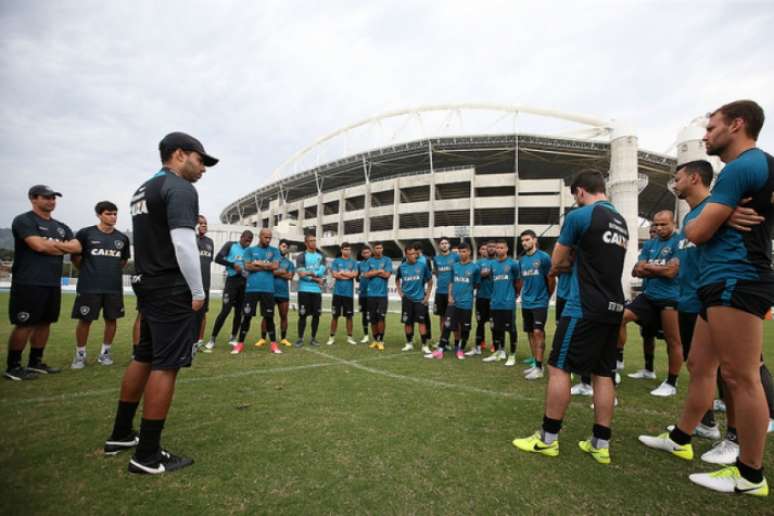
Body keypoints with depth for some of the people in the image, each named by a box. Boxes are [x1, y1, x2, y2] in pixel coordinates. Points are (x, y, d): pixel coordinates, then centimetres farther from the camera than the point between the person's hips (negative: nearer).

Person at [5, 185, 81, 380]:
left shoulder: (61, 227, 19)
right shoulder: (23, 220, -4)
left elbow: (77, 247, 8)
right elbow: (39, 246, -17)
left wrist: (54, 244, -7)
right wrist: (63, 247, 0)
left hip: (53, 284, 7)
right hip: (28, 283, -7)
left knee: (44, 323, 11)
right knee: (24, 325, -4)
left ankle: (35, 362, 21)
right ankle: (13, 367, 6)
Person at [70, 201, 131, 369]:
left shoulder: (122, 238, 7)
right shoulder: (85, 233, -4)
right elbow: (76, 257, 4)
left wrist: (111, 271, 14)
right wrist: (88, 272, 10)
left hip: (114, 287, 3)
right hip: (89, 287, -3)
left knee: (111, 319, 7)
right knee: (85, 320, 3)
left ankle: (105, 353, 22)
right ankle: (80, 355, 19)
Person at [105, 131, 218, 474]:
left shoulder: (143, 189, 18)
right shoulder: (181, 188, -13)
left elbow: (150, 240, 19)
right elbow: (184, 244, -23)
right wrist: (198, 292, -15)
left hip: (147, 284, 10)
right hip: (172, 289, -10)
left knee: (144, 359, 19)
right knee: (165, 366, -4)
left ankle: (120, 435, 31)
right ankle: (147, 455, 4)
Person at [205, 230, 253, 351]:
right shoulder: (230, 245, 2)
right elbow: (218, 258, -8)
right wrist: (233, 264, -15)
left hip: (244, 283, 5)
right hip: (232, 280, -4)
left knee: (239, 312, 8)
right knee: (225, 310, -10)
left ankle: (233, 337, 21)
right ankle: (212, 339, -1)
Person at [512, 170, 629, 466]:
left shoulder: (579, 216, -9)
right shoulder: (620, 222, 15)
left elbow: (556, 262, -1)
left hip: (585, 308, -8)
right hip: (613, 307, 8)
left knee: (559, 368, -1)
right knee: (603, 374, 10)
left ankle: (548, 439, 6)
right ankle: (601, 444, 15)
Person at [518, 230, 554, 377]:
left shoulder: (543, 257, -10)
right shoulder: (522, 260, 7)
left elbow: (551, 279, -4)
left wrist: (547, 296, 5)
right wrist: (525, 295, 16)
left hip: (540, 303, -6)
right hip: (526, 303, 6)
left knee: (538, 332, -10)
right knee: (530, 333, 10)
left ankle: (539, 367, -4)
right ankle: (535, 363, 21)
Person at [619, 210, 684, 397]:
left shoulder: (679, 242, -8)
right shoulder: (650, 245, 13)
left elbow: (671, 271, -16)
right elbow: (638, 271, 6)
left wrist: (648, 266, -2)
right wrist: (661, 269, -9)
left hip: (670, 299, -6)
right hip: (649, 296, 6)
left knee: (673, 341, 5)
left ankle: (671, 383, 18)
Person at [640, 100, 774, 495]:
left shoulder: (742, 166, -12)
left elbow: (697, 232, -13)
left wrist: (690, 224, 8)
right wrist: (705, 221, 6)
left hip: (735, 282, -11)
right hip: (726, 282, 11)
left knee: (740, 377, -4)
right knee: (700, 365, 15)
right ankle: (679, 440, 28)